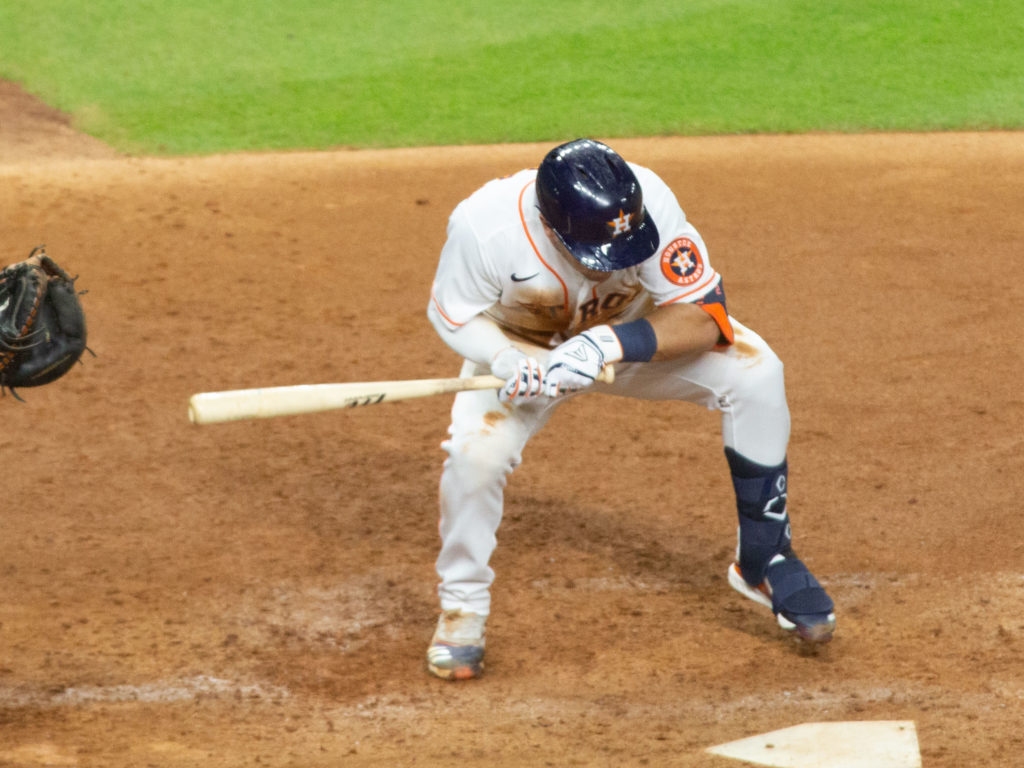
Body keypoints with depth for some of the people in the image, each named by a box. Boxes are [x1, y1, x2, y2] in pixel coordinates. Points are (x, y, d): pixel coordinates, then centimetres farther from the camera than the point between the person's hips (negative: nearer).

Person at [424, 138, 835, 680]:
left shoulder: (647, 204, -36)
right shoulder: (485, 227, -37)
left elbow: (704, 314, -31)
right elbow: (453, 315, -17)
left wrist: (613, 345, -46)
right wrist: (510, 363, -37)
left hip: (631, 329, 1)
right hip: (519, 344, -1)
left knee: (753, 373, -21)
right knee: (476, 449, -29)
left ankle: (764, 561, -2)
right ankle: (462, 606, -1)